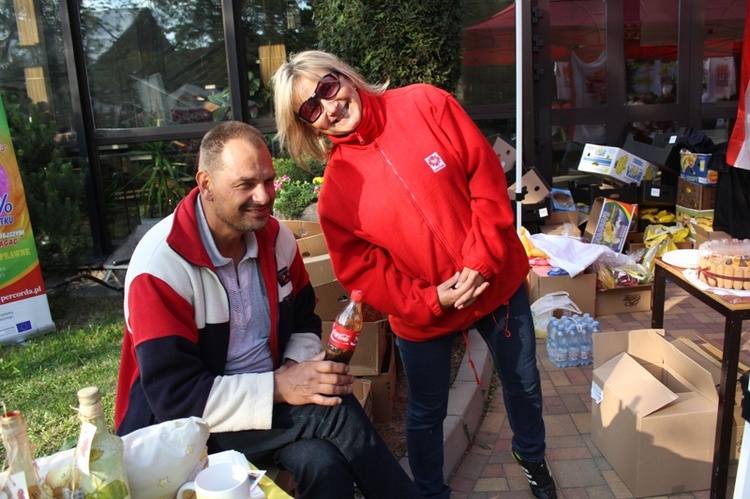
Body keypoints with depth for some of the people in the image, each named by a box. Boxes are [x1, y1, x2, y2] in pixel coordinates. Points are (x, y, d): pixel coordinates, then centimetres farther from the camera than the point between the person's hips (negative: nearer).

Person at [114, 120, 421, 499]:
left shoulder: (277, 238, 0)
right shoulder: (161, 264, -19)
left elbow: (304, 324, 10)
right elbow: (174, 395, -22)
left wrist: (295, 369, -12)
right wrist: (279, 388, -28)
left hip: (267, 397, 5)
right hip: (187, 425, -4)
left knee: (324, 463, -26)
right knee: (334, 412, -24)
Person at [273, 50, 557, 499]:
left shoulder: (426, 105, -12)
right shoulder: (336, 187, -11)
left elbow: (487, 176, -12)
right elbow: (359, 269, -10)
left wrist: (480, 260, -18)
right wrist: (429, 301, -21)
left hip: (498, 281, 2)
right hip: (422, 312, -1)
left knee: (524, 384, 22)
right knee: (427, 412, 16)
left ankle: (531, 454, 55)